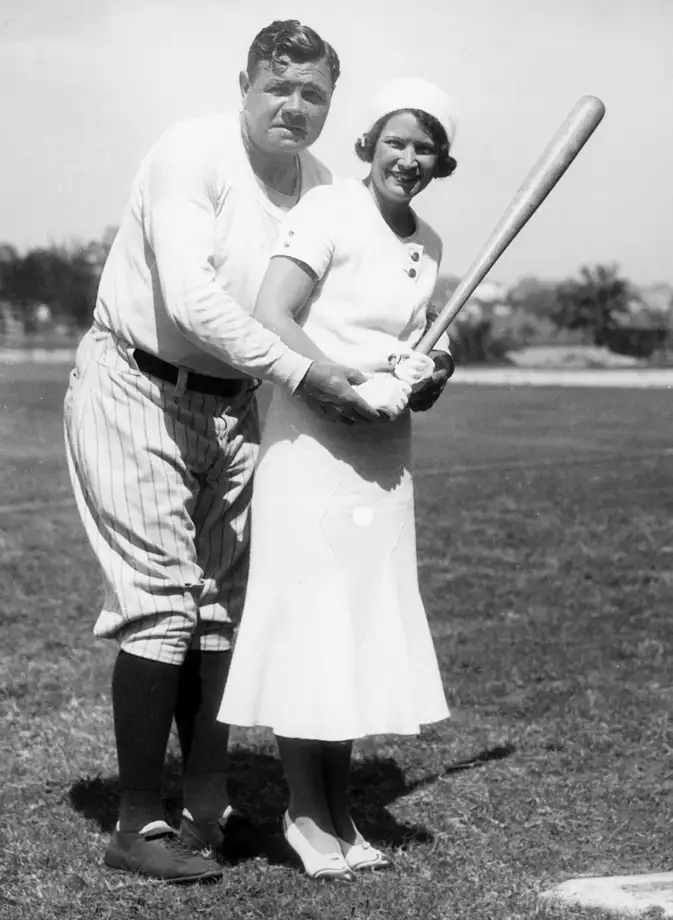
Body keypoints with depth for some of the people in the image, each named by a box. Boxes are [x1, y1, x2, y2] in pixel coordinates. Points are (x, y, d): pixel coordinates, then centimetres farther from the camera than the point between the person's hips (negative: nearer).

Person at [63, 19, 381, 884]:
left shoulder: (320, 185, 3)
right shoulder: (192, 154, -18)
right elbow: (190, 300, -29)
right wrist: (299, 373, -32)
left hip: (231, 402, 7)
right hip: (135, 387, -7)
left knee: (221, 600, 9)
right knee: (162, 601, -9)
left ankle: (208, 804, 20)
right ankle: (137, 824, 0)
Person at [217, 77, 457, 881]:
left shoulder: (428, 245, 13)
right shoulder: (329, 211, -9)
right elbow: (270, 317, -18)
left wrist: (430, 377, -3)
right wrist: (358, 390, -24)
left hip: (384, 452, 7)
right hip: (311, 442, -7)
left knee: (366, 626, 11)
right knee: (307, 616, -2)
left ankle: (338, 808, 23)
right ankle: (304, 811, 11)